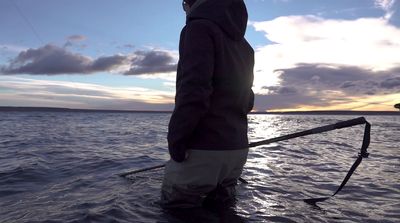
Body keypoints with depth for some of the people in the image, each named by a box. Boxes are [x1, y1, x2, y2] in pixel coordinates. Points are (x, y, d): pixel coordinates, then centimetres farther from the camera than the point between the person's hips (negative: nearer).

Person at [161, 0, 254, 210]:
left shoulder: (200, 27, -10)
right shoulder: (243, 45, 16)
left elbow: (193, 93, -23)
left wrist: (175, 141, -16)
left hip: (202, 150, -8)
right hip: (238, 148, 9)